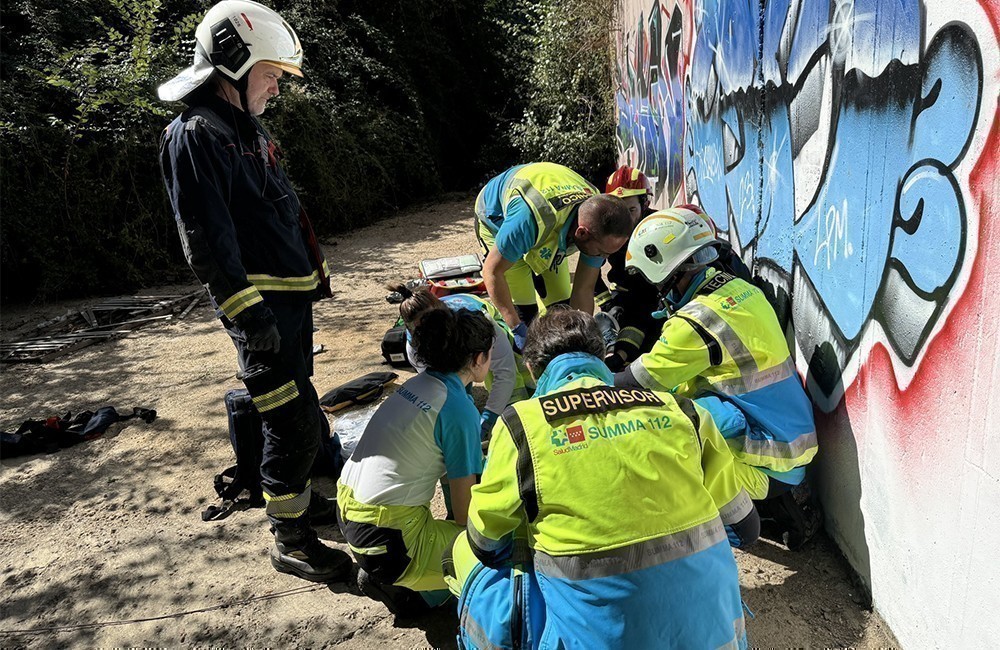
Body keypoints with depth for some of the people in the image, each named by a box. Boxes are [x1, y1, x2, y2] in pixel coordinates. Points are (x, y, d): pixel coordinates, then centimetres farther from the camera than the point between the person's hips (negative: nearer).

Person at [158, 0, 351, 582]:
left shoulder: (251, 129, 16)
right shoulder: (196, 136, -14)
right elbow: (206, 239, -20)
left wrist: (317, 270, 24)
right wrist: (248, 313, -23)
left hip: (293, 296, 10)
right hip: (259, 305, -10)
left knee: (301, 409, 20)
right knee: (295, 422, -5)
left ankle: (304, 499, 38)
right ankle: (292, 543, 10)